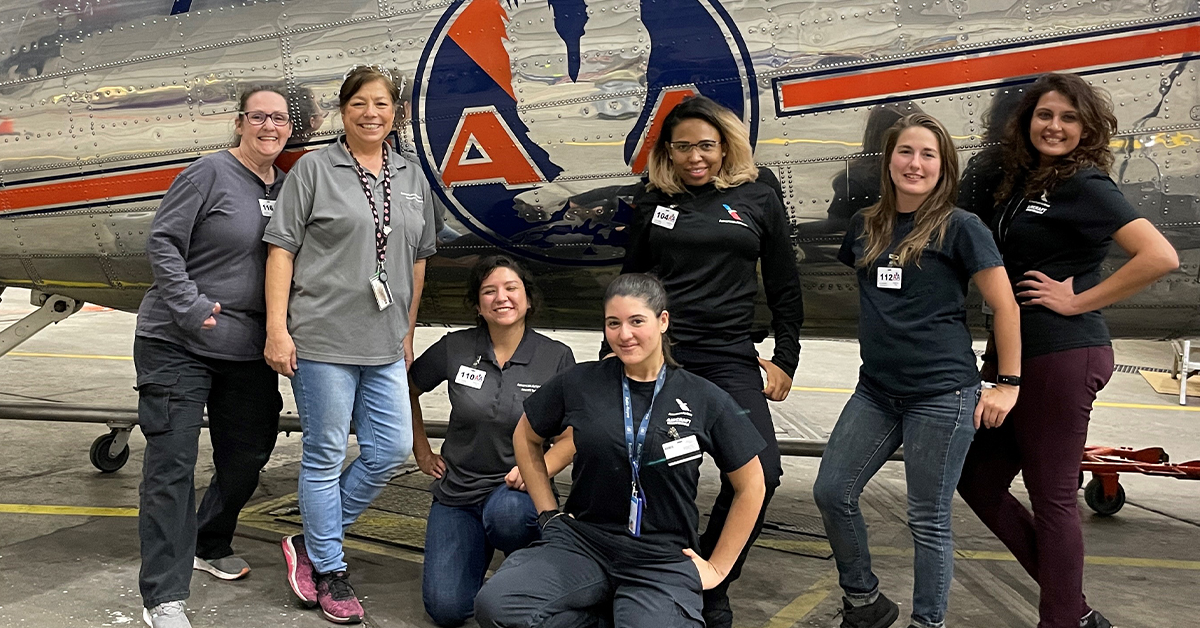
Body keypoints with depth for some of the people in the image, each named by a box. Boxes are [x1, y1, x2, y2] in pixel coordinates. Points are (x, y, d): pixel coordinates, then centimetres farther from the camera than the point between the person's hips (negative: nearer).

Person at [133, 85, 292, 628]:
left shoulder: (286, 187, 9)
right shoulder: (210, 174, -8)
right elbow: (162, 242, -9)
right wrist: (191, 306, -18)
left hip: (249, 350, 6)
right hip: (178, 344, -6)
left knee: (246, 456, 14)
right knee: (172, 462, -4)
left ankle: (209, 546, 40)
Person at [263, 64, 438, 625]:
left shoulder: (412, 179, 13)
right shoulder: (314, 168, -1)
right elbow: (282, 248, -5)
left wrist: (408, 331, 17)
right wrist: (277, 328, -11)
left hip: (384, 346, 6)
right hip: (322, 339, -5)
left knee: (391, 450, 5)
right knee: (325, 456, 3)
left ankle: (311, 542, 23)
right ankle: (328, 572, 19)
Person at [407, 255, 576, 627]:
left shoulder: (556, 357, -7)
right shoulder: (454, 348, -4)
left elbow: (573, 436, -5)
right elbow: (407, 389, 13)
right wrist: (421, 450, 11)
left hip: (517, 488, -1)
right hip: (457, 490, 2)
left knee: (505, 512, -39)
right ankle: (479, 550, 24)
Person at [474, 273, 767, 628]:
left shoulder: (705, 400, -2)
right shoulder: (580, 383, 0)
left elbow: (750, 485, 8)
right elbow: (526, 439, 17)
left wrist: (717, 567, 7)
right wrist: (549, 514, 10)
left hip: (663, 561, -2)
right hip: (582, 542, 2)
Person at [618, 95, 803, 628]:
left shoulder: (758, 196, 7)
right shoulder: (653, 201, 9)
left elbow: (784, 287, 10)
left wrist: (785, 360, 6)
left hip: (730, 358, 0)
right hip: (658, 350, 1)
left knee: (759, 471, -14)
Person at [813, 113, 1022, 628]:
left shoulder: (959, 227, -6)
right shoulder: (866, 225, 9)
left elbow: (1005, 305, -4)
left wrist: (1008, 384, -5)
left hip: (942, 393, -6)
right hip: (876, 389, 6)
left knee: (928, 520, 2)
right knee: (831, 493, 5)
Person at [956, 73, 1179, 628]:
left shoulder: (1085, 185, -10)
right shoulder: (1023, 184, 14)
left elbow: (1160, 257, -21)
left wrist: (1078, 301, -15)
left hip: (1063, 355, -9)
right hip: (1022, 356, 9)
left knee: (1051, 496, 1)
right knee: (979, 481, 14)